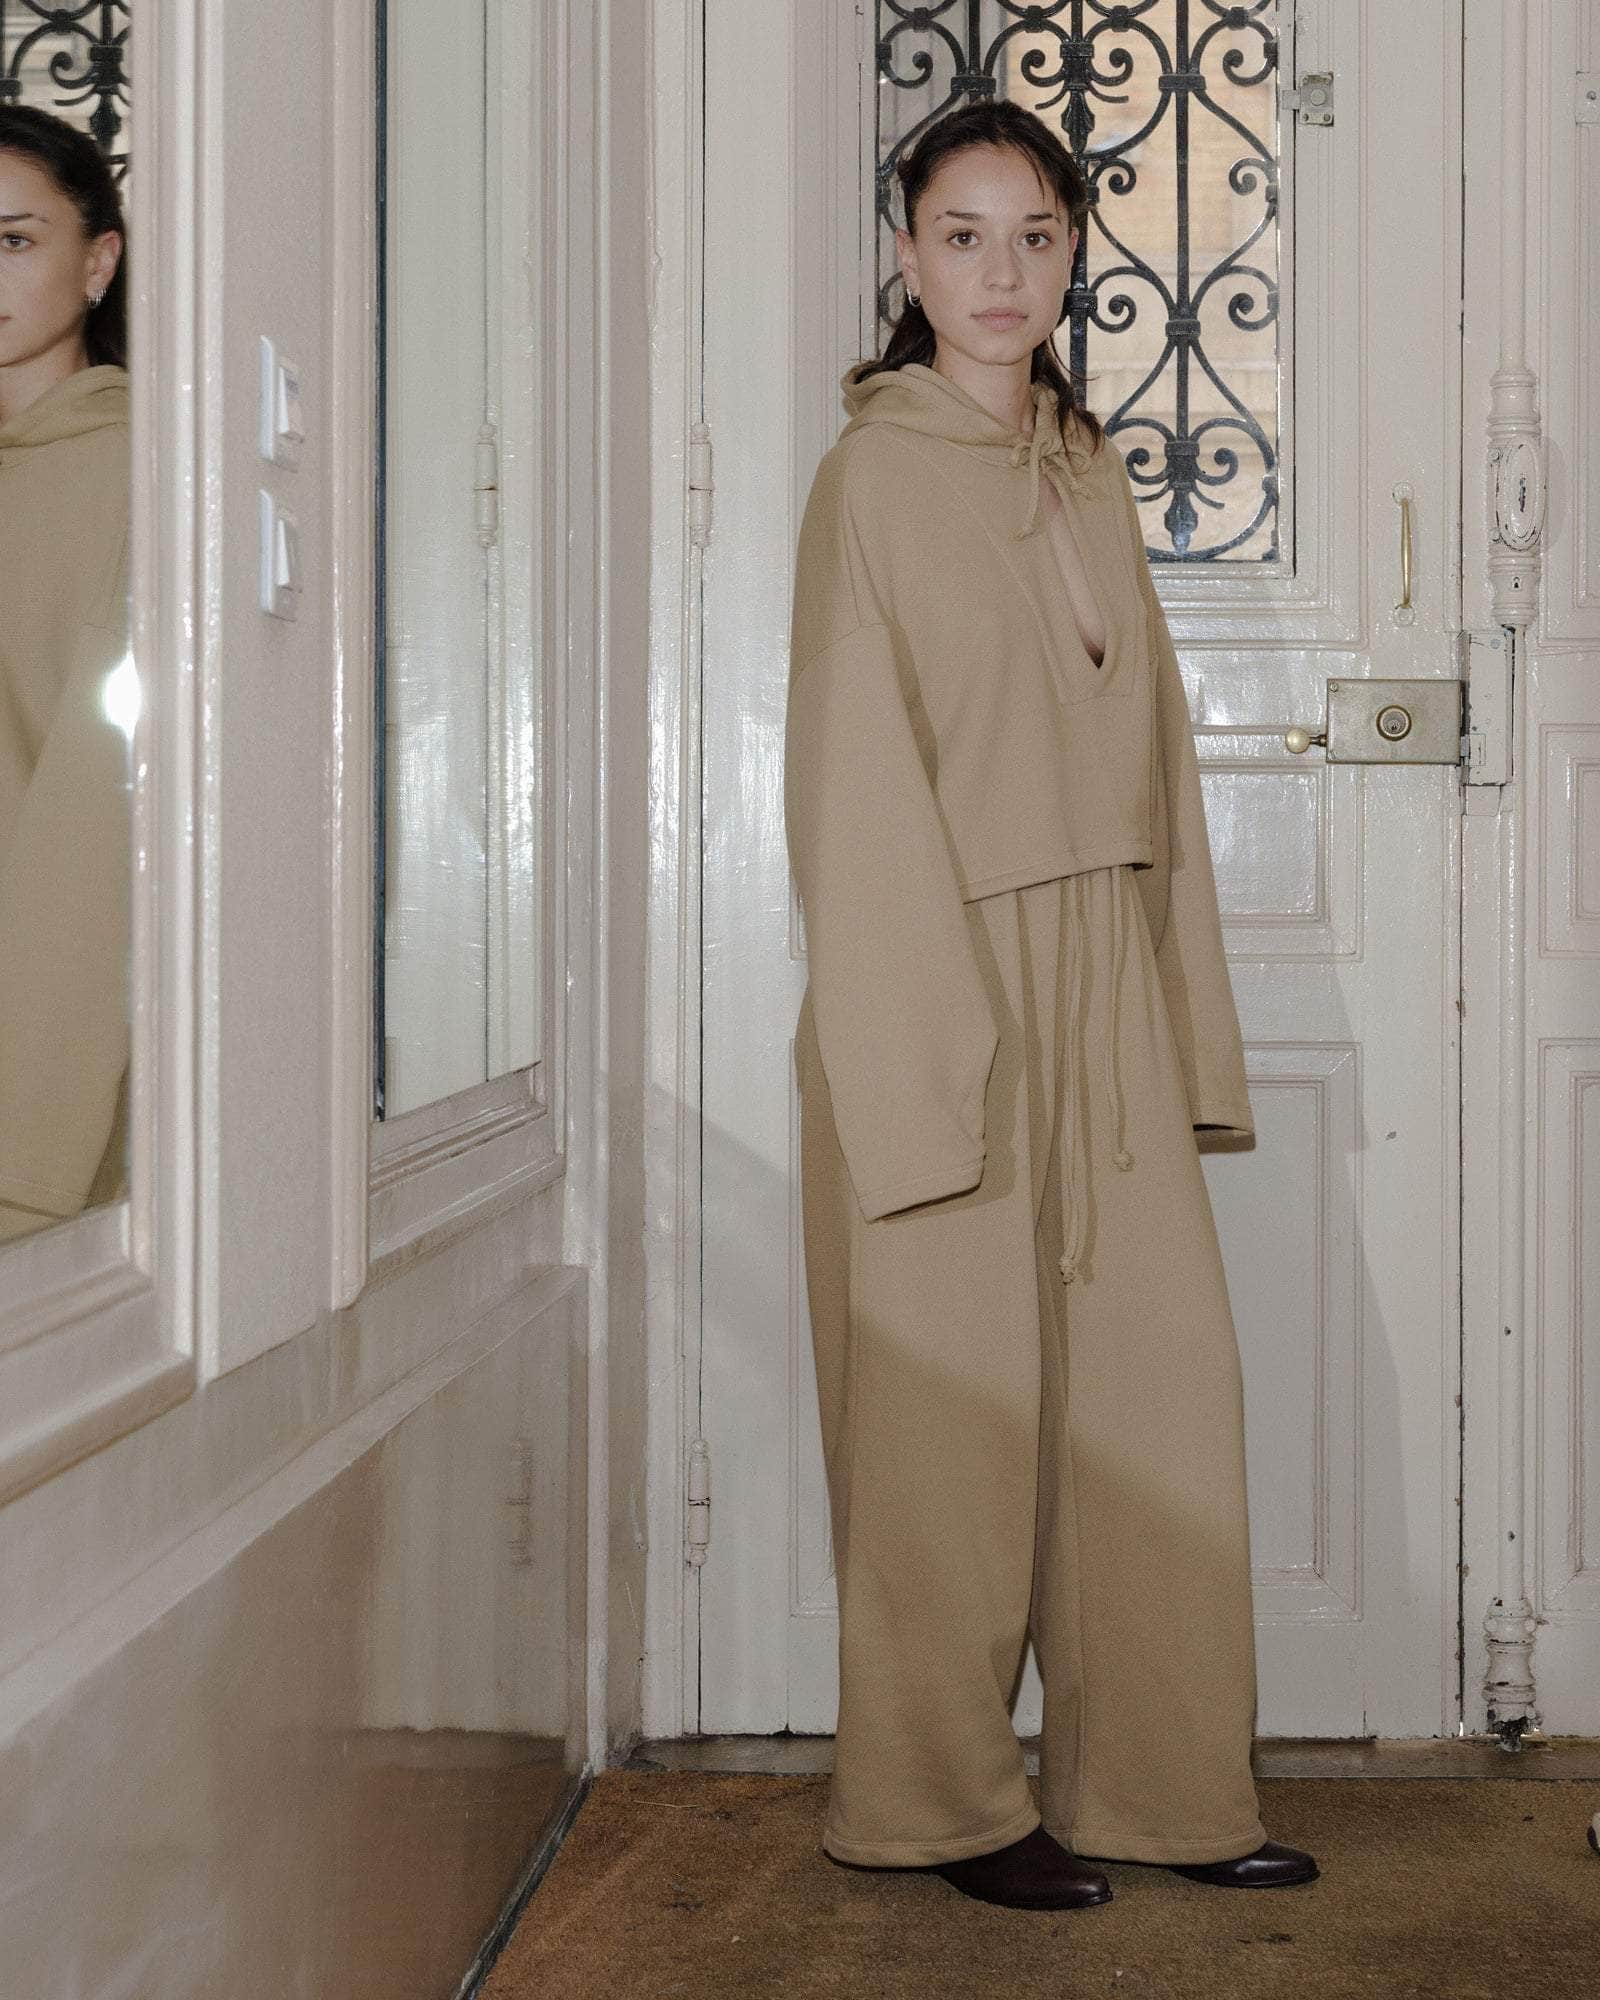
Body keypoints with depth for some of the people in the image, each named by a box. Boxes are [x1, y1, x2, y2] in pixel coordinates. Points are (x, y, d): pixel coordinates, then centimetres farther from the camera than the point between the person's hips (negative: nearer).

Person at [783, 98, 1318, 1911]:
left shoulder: (1092, 478, 14)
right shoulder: (873, 479, -5)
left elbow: (1150, 746, 16)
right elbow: (858, 778, -10)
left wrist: (1186, 1022, 11)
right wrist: (926, 1053, -16)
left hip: (1104, 984, 6)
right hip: (943, 976, -6)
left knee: (1160, 1376, 6)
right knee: (960, 1402, 1)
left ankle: (1158, 1784, 18)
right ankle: (942, 1800, 16)